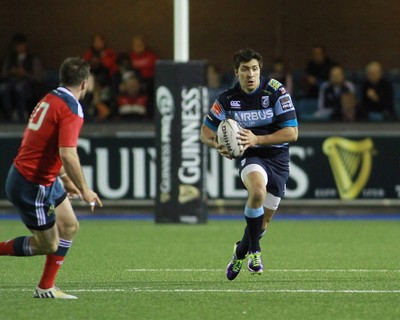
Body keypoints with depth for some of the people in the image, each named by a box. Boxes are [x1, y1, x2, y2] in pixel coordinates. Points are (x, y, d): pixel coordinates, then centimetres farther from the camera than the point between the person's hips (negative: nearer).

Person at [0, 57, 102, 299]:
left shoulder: (50, 99, 9)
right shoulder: (71, 110, -20)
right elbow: (67, 154, -30)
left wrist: (64, 177, 29)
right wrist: (84, 190, -21)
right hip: (31, 187, -9)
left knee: (69, 226, 13)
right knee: (48, 244, 2)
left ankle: (46, 288, 19)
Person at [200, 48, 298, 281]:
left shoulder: (276, 92, -14)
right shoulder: (228, 99, -7)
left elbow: (292, 133, -16)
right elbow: (206, 131, 4)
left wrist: (257, 139, -26)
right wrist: (217, 144, -19)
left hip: (278, 157, 1)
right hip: (250, 157, -1)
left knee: (264, 220, 8)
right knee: (258, 191, -35)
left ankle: (240, 253, 39)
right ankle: (254, 250, -17)